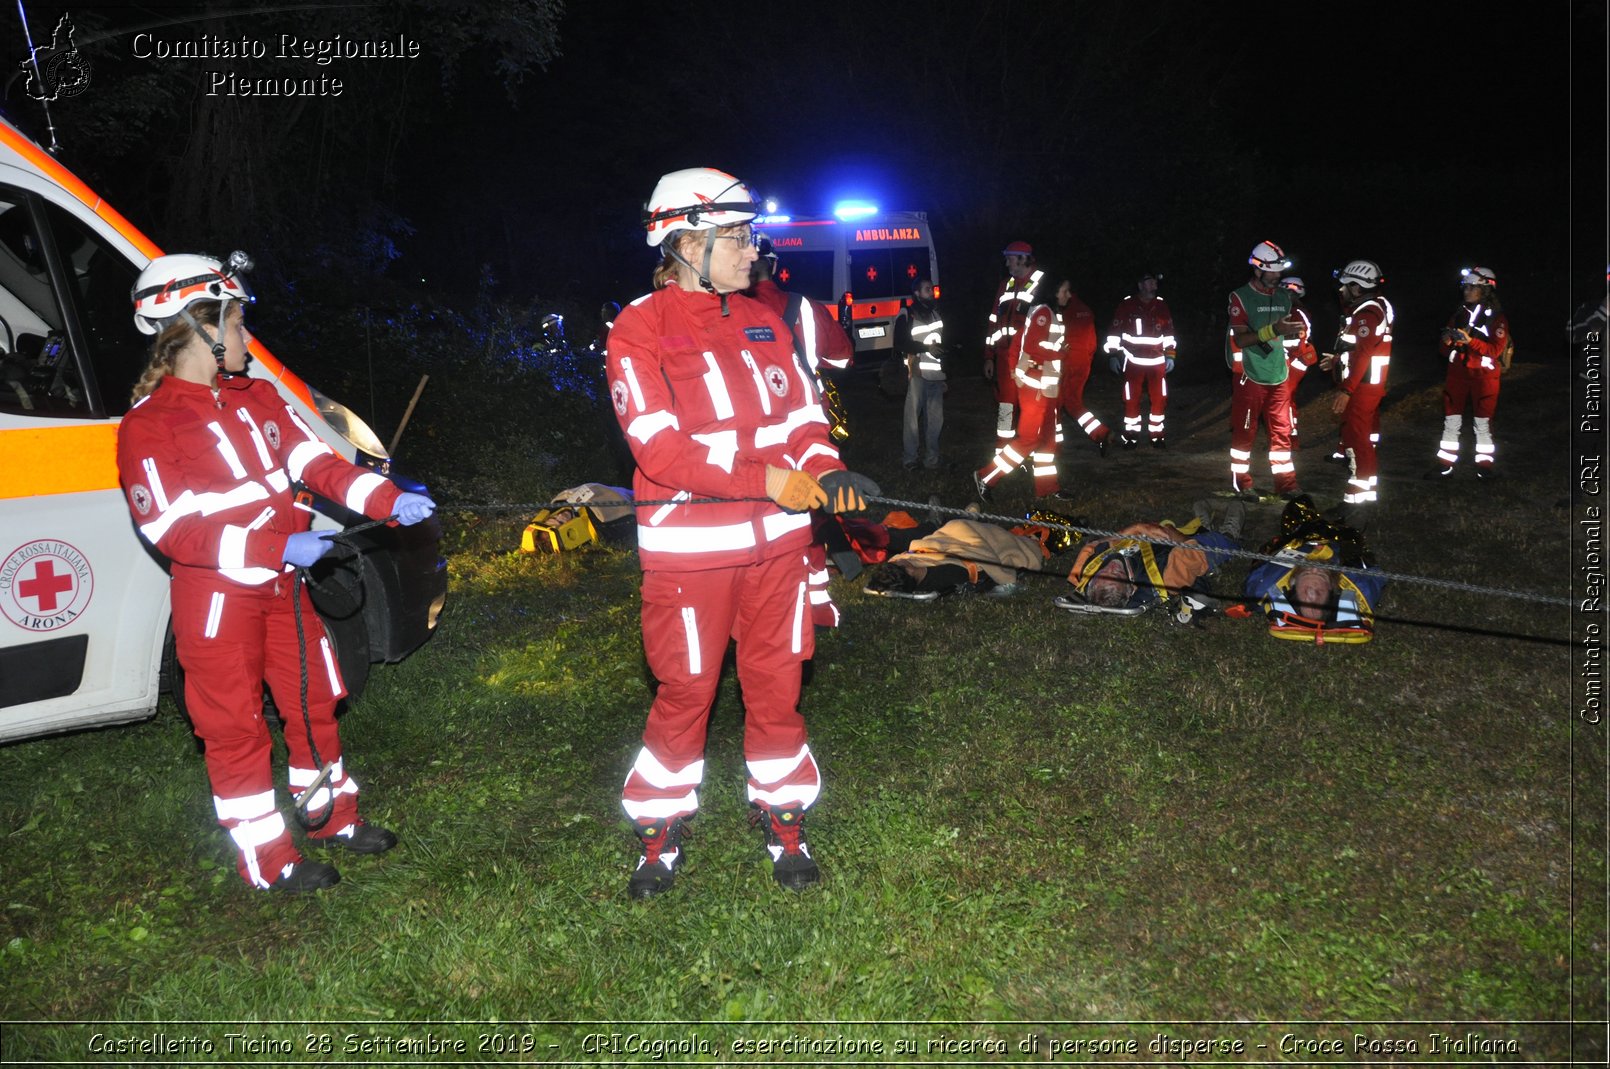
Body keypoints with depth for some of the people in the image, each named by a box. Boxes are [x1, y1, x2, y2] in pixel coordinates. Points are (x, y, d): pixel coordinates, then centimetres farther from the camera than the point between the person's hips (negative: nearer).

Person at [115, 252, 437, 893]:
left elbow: (315, 462, 4)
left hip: (283, 585, 7)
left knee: (315, 701, 16)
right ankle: (267, 857, 17)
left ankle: (332, 815, 35)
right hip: (217, 597, -7)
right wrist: (280, 548, -26)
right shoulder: (148, 426, -13)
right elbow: (171, 529, -20)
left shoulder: (257, 396, 10)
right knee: (236, 726, 4)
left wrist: (390, 502, -11)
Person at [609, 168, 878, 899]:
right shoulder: (640, 329, -9)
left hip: (775, 539, 5)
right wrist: (767, 480, -22)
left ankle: (783, 818, 31)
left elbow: (801, 414, 12)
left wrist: (824, 471, -10)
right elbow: (660, 449, -18)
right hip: (689, 546, -5)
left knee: (776, 685, 13)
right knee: (685, 691, 8)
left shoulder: (762, 322, 9)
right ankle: (660, 829, 28)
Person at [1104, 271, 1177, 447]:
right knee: (1131, 400, 2)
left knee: (1160, 399, 2)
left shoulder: (1161, 305, 6)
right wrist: (1113, 354, -4)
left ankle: (1156, 434, 15)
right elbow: (1114, 331, -1)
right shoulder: (1126, 305, -4)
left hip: (1157, 362, 3)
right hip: (1133, 362, -3)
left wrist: (1170, 354, 9)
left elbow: (1169, 332, 13)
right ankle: (1131, 434, 15)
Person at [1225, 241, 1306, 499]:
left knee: (1282, 431, 8)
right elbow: (1240, 339, -17)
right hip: (1250, 377, -6)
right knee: (1245, 431, 3)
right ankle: (1240, 481, 14)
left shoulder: (1284, 296, 9)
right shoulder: (1240, 298, -10)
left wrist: (1293, 332, -3)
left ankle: (1285, 483, 13)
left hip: (1279, 376, 6)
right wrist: (1274, 329, -28)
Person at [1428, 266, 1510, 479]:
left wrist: (1469, 340, -26)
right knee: (1451, 421, 4)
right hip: (1458, 372, 5)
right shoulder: (1460, 313, 10)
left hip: (1484, 376, -5)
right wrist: (1446, 341, -12)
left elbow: (1495, 349, -16)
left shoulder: (1496, 317, -6)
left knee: (1483, 423, 2)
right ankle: (1445, 465, 9)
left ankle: (1484, 466, 12)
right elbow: (1445, 349, 11)